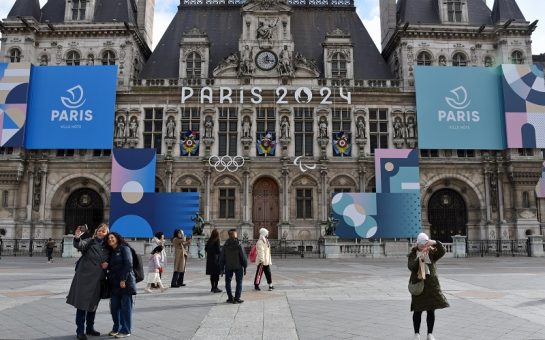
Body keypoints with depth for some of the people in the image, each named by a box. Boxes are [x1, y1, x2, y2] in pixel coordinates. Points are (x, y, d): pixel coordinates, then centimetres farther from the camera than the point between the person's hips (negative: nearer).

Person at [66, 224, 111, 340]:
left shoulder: (107, 247, 9)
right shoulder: (89, 242, -3)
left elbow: (110, 259, 18)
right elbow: (79, 245, -23)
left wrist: (107, 263, -4)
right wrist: (77, 238, -44)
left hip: (98, 279, 5)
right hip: (85, 277, -4)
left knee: (93, 303, 14)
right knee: (82, 302, -3)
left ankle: (90, 328, 27)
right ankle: (80, 330, 6)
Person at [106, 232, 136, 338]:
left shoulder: (124, 248, -4)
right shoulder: (111, 252, 18)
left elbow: (128, 264, -13)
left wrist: (123, 280, -17)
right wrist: (106, 266, 2)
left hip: (125, 282, -7)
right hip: (114, 284, 7)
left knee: (125, 306, 0)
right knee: (114, 306, 8)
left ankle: (125, 331, 8)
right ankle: (116, 328, 23)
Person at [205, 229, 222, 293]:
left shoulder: (209, 241, 6)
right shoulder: (217, 241, -14)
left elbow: (205, 249, 10)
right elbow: (218, 250, -16)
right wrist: (222, 251, 2)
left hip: (209, 259, 7)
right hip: (216, 259, -7)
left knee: (212, 274, 14)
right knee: (216, 274, 1)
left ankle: (213, 287, 20)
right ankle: (215, 288, 2)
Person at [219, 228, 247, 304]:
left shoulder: (225, 245, 0)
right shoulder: (238, 245, -9)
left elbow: (222, 258, 2)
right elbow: (243, 256, -8)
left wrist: (222, 268, 9)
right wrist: (245, 267, 0)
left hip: (228, 267, 2)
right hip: (238, 266, -2)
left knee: (228, 282, 13)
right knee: (239, 282, 7)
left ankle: (230, 298, 10)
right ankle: (237, 298, 3)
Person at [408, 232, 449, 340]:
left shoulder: (432, 252, 4)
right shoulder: (413, 254, 2)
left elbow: (442, 251, -15)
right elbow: (411, 267, -12)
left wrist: (435, 243, -32)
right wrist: (420, 258, -26)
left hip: (431, 284, 1)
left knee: (431, 310, 5)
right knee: (417, 310, 3)